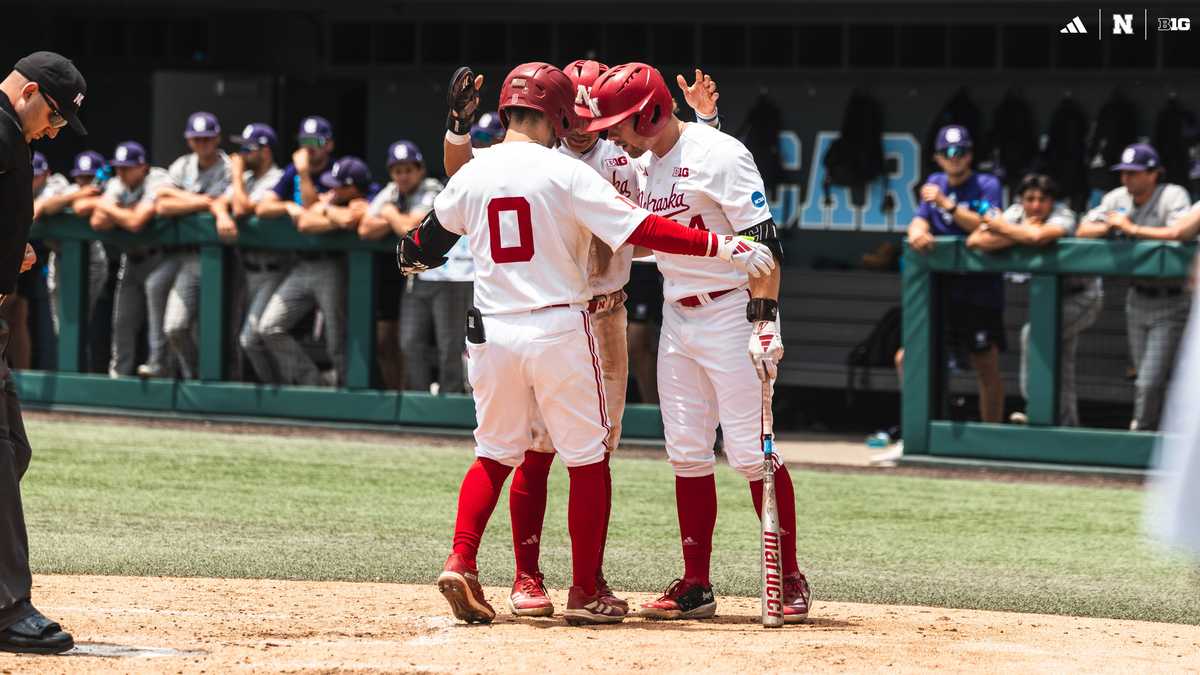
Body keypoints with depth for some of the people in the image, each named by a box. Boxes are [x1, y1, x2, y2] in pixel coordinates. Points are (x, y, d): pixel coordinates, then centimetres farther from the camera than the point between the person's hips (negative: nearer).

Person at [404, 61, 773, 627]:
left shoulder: (470, 176, 4)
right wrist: (726, 248, -15)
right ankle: (585, 593, 7)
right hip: (559, 328, -4)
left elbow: (428, 240, 23)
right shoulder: (565, 173, -9)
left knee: (495, 453, 18)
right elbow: (644, 230, -16)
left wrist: (412, 259, 47)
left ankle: (460, 562, -1)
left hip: (492, 333, 4)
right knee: (587, 459, 7)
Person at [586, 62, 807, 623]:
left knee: (751, 451, -8)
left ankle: (789, 579, 0)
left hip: (730, 313, -8)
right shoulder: (643, 166, 10)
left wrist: (764, 323, -24)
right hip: (677, 318, 8)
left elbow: (762, 242, -18)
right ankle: (695, 587, 10)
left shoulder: (718, 155, -14)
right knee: (687, 452, 6)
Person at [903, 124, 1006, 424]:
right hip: (941, 286, 5)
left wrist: (946, 203, -25)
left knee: (987, 370, -1)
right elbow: (920, 220, 3)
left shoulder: (987, 185, -3)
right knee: (907, 359, -1)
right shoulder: (935, 183, 14)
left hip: (981, 289, -5)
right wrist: (917, 231, -21)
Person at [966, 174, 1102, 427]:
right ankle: (1066, 425, 26)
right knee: (1060, 367, 14)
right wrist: (1020, 234, -31)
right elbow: (974, 240, -22)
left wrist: (1003, 228, -32)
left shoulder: (1062, 216, -26)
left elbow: (1039, 237, -50)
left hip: (1083, 295, -7)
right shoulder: (1016, 213, -10)